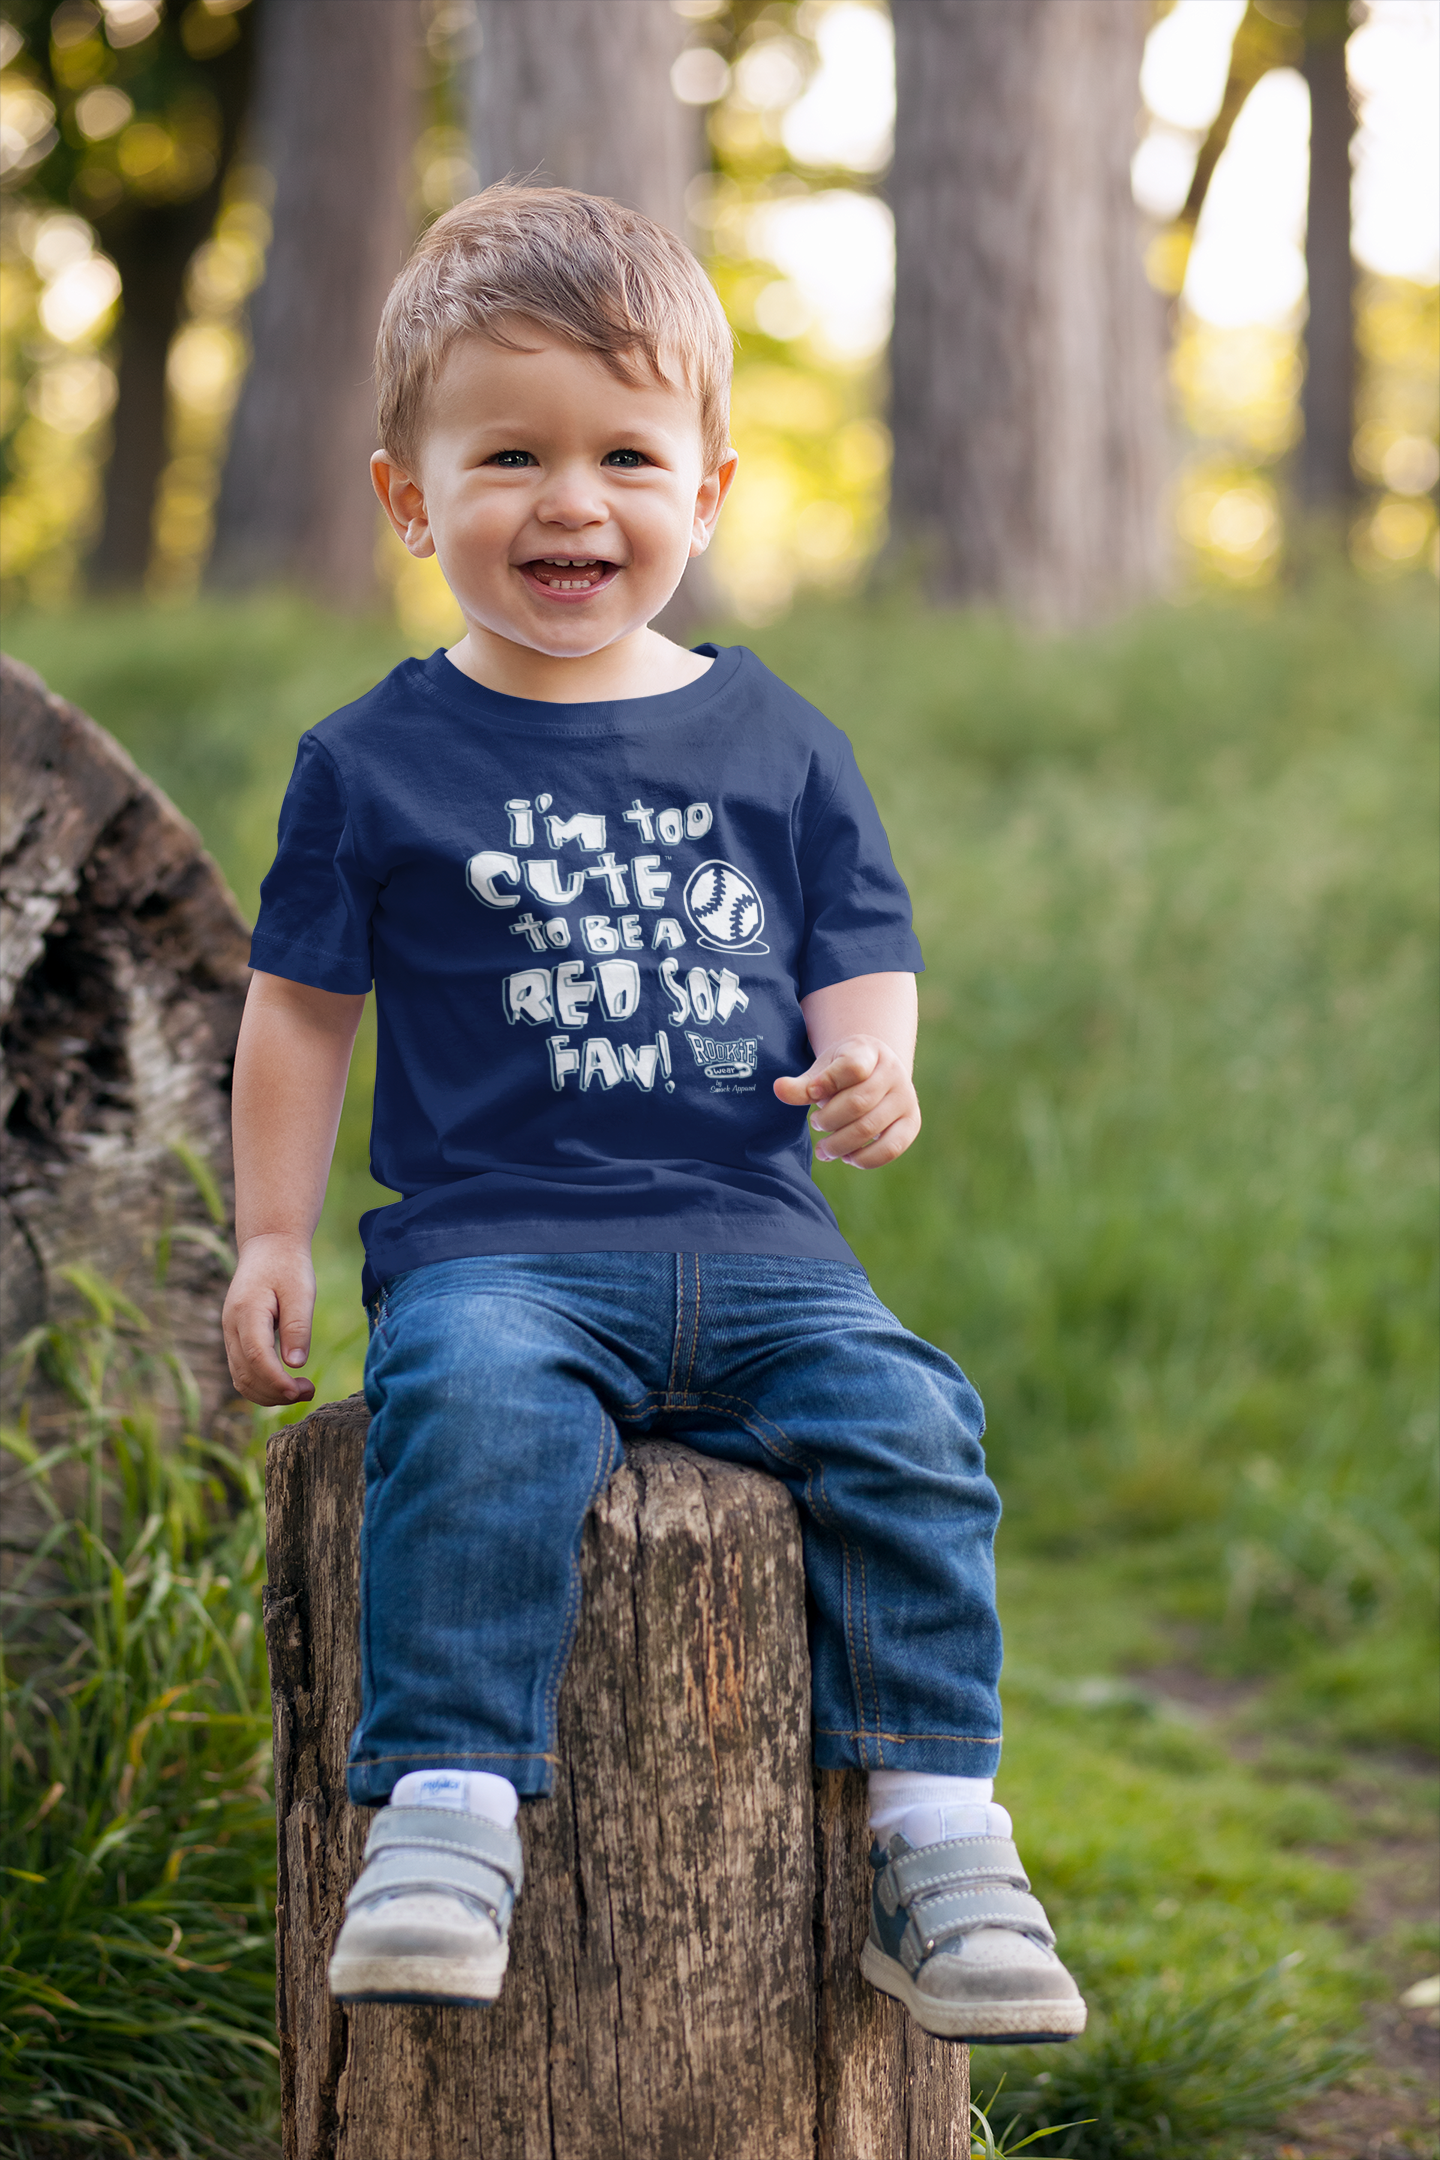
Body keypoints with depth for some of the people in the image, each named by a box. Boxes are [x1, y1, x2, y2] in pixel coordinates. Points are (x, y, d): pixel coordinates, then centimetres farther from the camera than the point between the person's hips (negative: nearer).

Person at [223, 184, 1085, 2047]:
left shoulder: (776, 744, 11)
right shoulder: (376, 763, 6)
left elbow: (859, 964, 15)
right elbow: (304, 1005, 12)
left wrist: (870, 1069, -7)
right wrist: (273, 1235, 6)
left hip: (752, 1241, 2)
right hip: (492, 1241, -2)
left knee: (905, 1422, -22)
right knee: (477, 1416, -33)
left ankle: (937, 1834, -12)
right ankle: (443, 1819, -29)